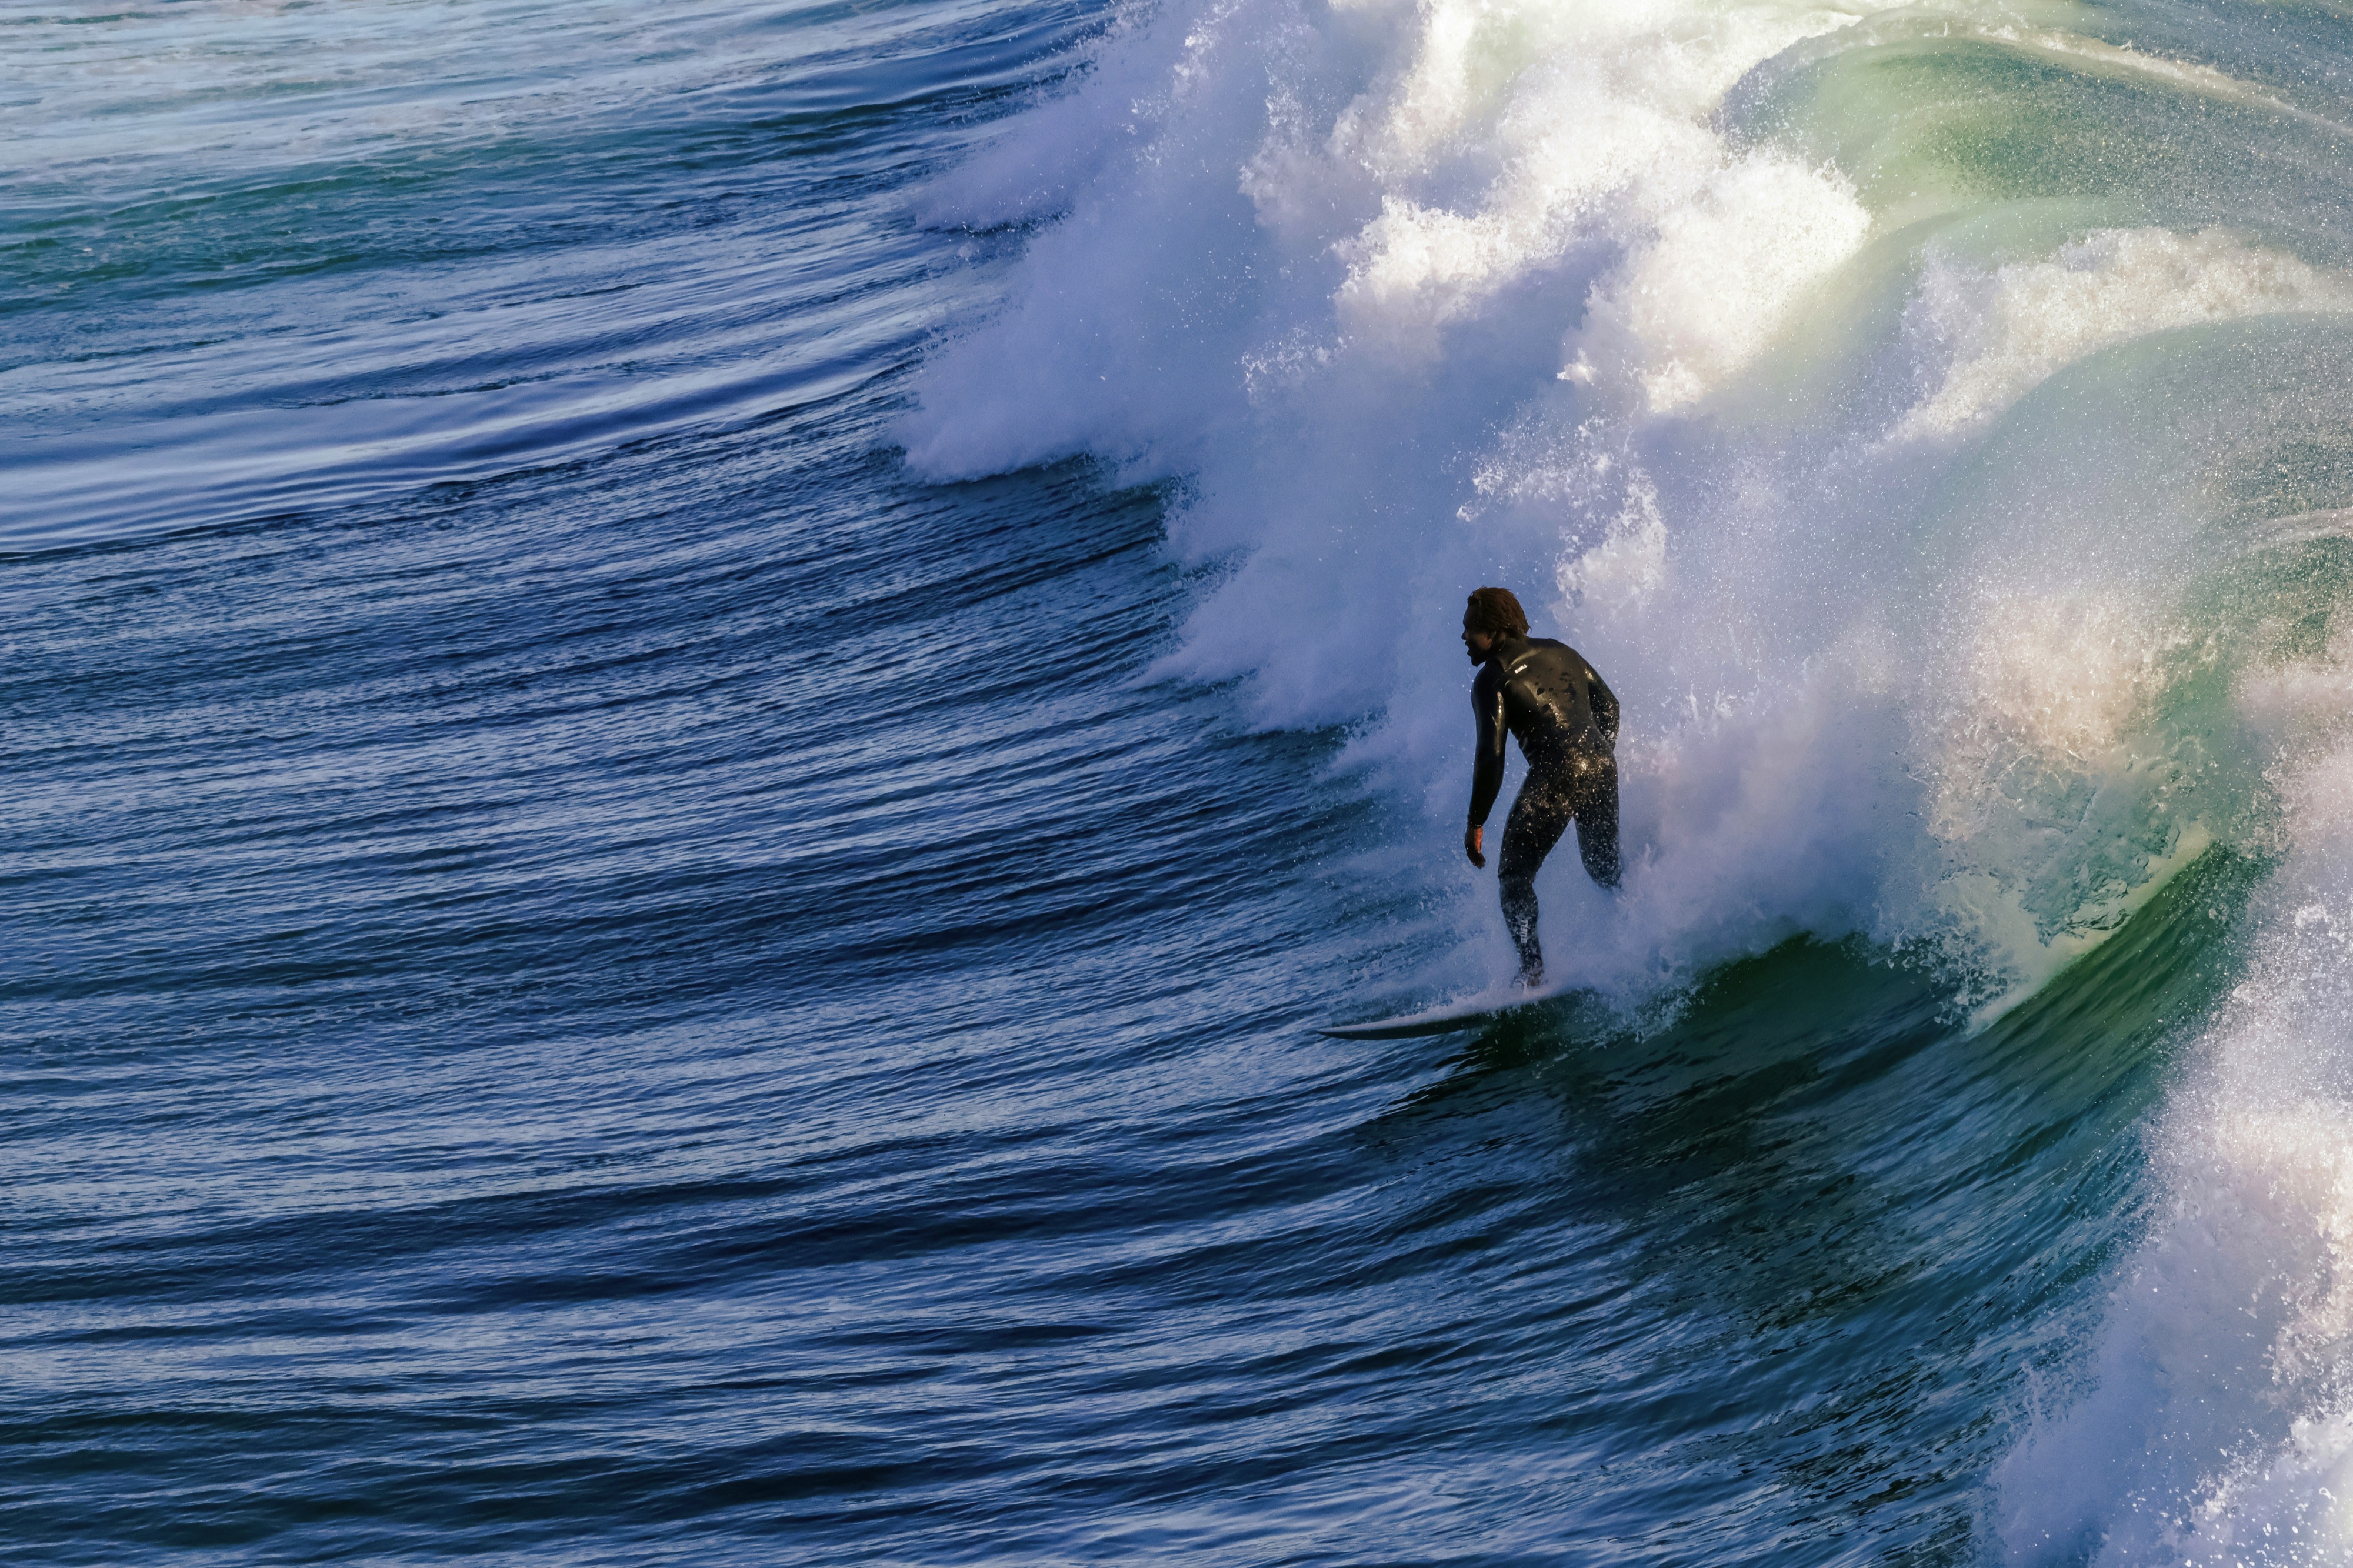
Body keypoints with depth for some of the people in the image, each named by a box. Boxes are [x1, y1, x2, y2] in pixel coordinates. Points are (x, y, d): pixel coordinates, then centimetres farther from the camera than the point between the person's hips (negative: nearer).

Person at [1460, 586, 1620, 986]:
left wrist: (1476, 823, -3)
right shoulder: (1559, 651, 18)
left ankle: (1532, 970, -6)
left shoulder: (1492, 679, -2)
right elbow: (1610, 706, 23)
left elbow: (1491, 758, -9)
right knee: (1605, 870, 27)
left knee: (1515, 876, 6)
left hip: (1556, 774, -7)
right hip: (1602, 767, 7)